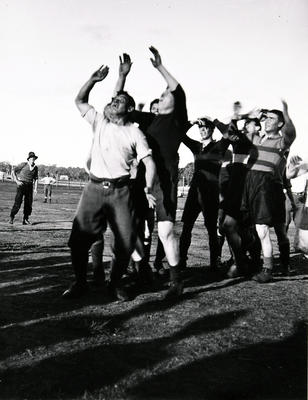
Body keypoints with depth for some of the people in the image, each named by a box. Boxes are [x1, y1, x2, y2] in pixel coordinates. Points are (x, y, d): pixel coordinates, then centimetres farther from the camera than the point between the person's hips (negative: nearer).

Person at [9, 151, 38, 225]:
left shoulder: (35, 168, 10)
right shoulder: (24, 165, -3)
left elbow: (35, 179, 15)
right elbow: (13, 171, 0)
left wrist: (35, 188, 4)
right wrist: (17, 181, -7)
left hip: (29, 186, 4)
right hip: (21, 185, -4)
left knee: (29, 204, 1)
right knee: (18, 202, -10)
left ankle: (25, 220, 10)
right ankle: (11, 217, 7)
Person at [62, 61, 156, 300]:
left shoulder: (135, 132, 7)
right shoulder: (99, 122, 15)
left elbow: (149, 161, 0)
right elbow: (80, 100, 19)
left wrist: (148, 189, -16)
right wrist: (94, 80, 6)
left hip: (120, 190, -1)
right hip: (94, 188, 2)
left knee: (126, 240, -5)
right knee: (79, 238, -3)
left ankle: (116, 283, 16)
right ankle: (80, 283, 15)